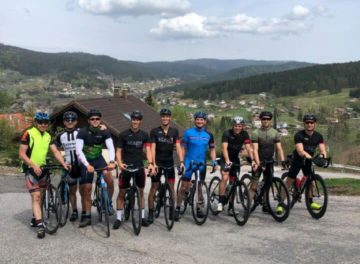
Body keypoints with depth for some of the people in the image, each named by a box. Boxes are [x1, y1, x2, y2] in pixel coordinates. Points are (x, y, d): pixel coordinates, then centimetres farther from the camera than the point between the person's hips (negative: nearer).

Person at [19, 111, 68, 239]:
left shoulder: (48, 136, 6)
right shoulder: (28, 133, -13)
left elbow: (55, 151, 3)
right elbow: (22, 154, -15)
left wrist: (63, 163, -12)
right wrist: (34, 166, -24)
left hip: (42, 169, 6)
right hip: (31, 169, -6)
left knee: (39, 196, 14)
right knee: (36, 197, -13)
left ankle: (35, 219, 29)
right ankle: (40, 225, -15)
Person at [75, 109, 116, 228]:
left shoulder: (105, 132, -13)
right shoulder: (82, 132, -18)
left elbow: (111, 148, -22)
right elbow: (78, 151, -25)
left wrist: (111, 162, -40)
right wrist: (87, 165, -38)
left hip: (99, 159, 1)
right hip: (86, 161, -1)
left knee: (109, 179, -26)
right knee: (86, 189, -2)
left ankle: (109, 203, -4)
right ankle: (87, 216, 10)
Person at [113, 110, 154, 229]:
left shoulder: (144, 135, 3)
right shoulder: (123, 134, -4)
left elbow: (148, 150, 0)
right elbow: (118, 151, -5)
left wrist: (150, 163, -16)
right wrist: (120, 163, -22)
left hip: (139, 166, 2)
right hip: (126, 166, -2)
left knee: (141, 192, 10)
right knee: (122, 192, 1)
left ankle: (142, 216, 20)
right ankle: (119, 218, 10)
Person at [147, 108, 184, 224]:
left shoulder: (174, 131, 3)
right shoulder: (154, 131, -6)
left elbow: (178, 147, -4)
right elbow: (152, 148, -12)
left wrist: (181, 161, -16)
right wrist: (153, 163, -22)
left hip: (169, 163, 3)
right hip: (158, 163, -3)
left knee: (171, 186, 6)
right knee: (154, 187, 0)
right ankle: (151, 212, 7)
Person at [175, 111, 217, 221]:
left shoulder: (208, 135, 4)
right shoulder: (188, 132, -4)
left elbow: (212, 149, 10)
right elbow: (183, 148, -2)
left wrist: (214, 161, -5)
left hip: (201, 164, 3)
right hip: (189, 162, -3)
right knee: (184, 187, -4)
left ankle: (198, 208, 24)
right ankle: (177, 209, 5)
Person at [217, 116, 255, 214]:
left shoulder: (244, 134, -9)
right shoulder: (227, 134, -19)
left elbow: (248, 148, -17)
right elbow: (224, 148, -30)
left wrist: (252, 160, -32)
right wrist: (227, 161, -45)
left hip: (235, 159, 4)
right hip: (226, 159, -3)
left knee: (233, 182, 4)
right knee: (225, 177, -25)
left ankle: (231, 207, 11)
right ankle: (221, 202, -17)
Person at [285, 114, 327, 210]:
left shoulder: (318, 136, -4)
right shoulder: (299, 135, -20)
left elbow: (322, 150, -13)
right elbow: (300, 151, -31)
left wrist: (323, 155, -37)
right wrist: (310, 157, -49)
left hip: (308, 160, 5)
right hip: (297, 159, -5)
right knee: (289, 182, -8)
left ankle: (310, 202, 21)